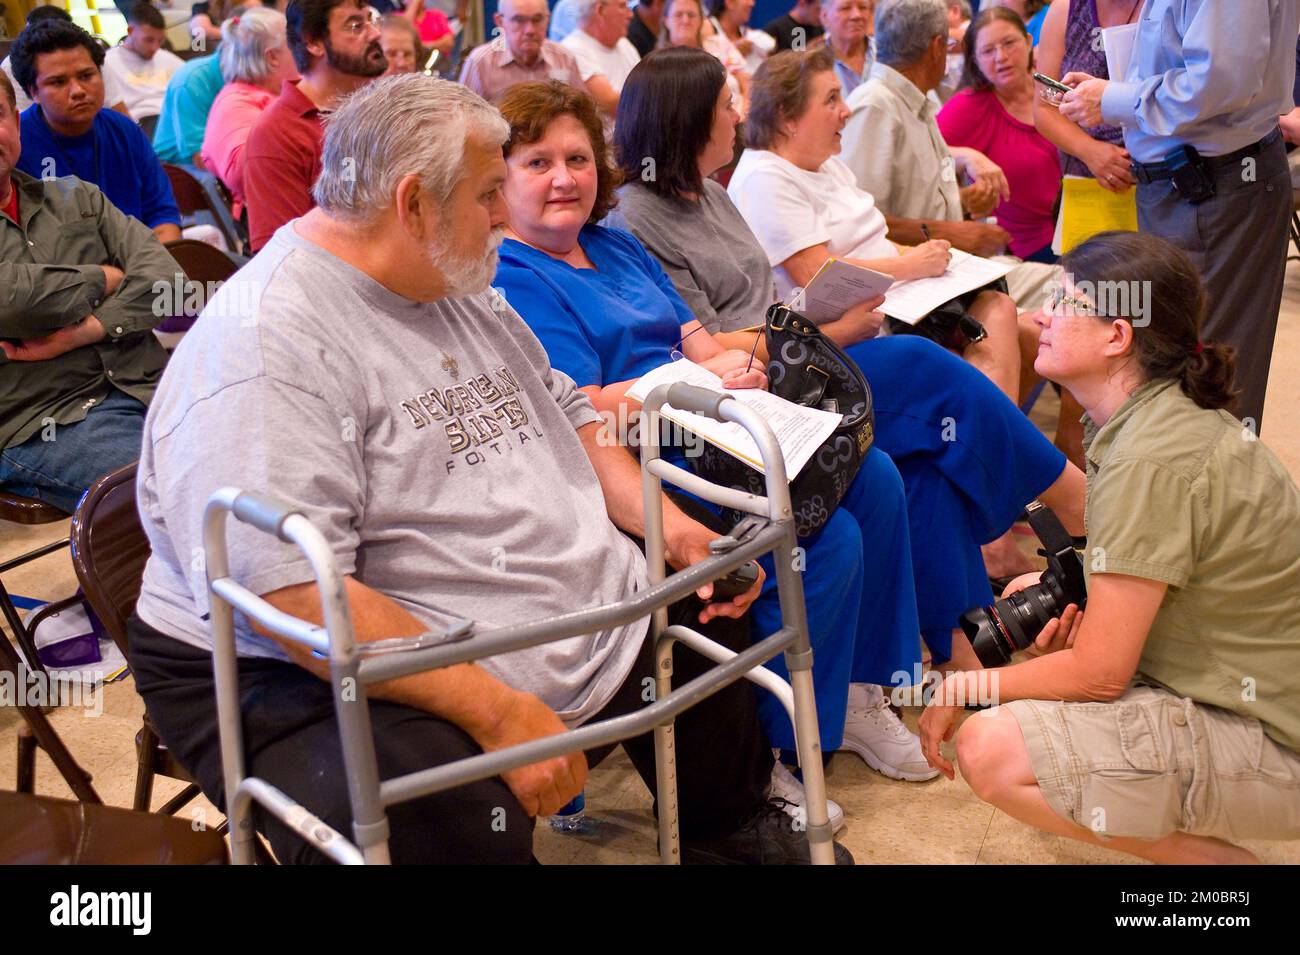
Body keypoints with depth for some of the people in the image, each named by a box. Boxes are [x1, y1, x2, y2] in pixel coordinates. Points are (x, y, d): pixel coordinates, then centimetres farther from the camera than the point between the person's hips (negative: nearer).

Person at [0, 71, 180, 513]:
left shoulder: (76, 198, 20)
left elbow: (164, 278, 7)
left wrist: (81, 334, -9)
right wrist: (102, 278, 1)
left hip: (144, 388, 5)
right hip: (42, 423, -5)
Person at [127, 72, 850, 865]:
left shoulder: (463, 289, 9)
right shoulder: (264, 348, -22)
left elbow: (569, 415, 18)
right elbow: (291, 598, -30)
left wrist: (671, 525, 1)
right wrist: (499, 712, -30)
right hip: (313, 681, -9)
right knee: (449, 819, -38)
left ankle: (732, 834, 38)